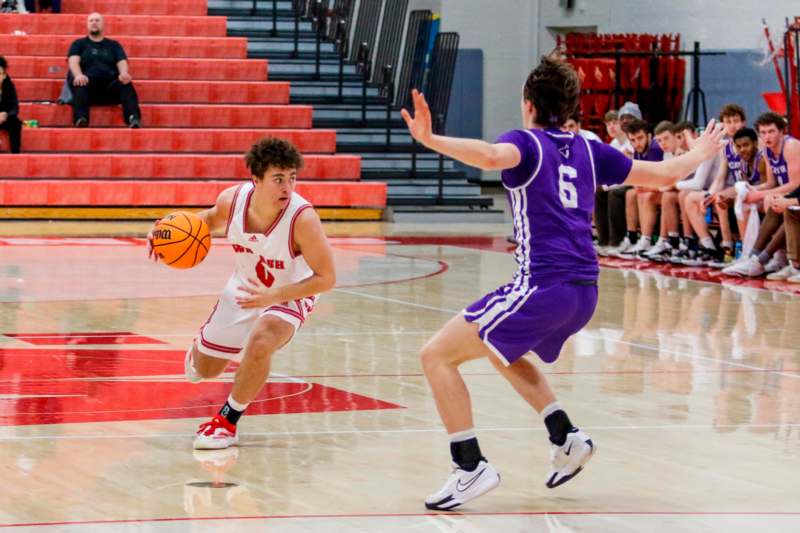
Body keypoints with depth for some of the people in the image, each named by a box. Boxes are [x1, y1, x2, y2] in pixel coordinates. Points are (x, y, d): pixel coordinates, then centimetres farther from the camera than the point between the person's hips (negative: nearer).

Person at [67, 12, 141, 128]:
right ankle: (80, 119, -60)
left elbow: (122, 62, 10)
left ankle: (134, 119, -57)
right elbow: (73, 61, 4)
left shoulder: (113, 45, 27)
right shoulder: (78, 44, 23)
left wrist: (123, 74, -16)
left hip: (110, 85, 1)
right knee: (80, 84, -37)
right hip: (88, 84, -1)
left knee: (126, 84, -32)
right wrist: (78, 75, -21)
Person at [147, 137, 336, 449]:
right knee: (204, 370, 19)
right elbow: (213, 218, 3)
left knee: (259, 344, -37)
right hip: (245, 289, 5)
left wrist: (273, 297, -38)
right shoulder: (233, 199, -23)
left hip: (290, 295, -5)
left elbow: (326, 279, -30)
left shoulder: (302, 218, -36)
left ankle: (228, 422, -14)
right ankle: (200, 350, 61)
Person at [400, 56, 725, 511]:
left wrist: (430, 140, -38)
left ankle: (471, 467, -14)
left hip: (543, 286, -8)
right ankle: (567, 439, 23)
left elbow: (490, 156, -28)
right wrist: (701, 154, 44)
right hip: (584, 291, 8)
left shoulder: (525, 142, -2)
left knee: (438, 355, -4)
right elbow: (665, 175, 24)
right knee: (502, 352, 34)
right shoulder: (589, 150, 16)